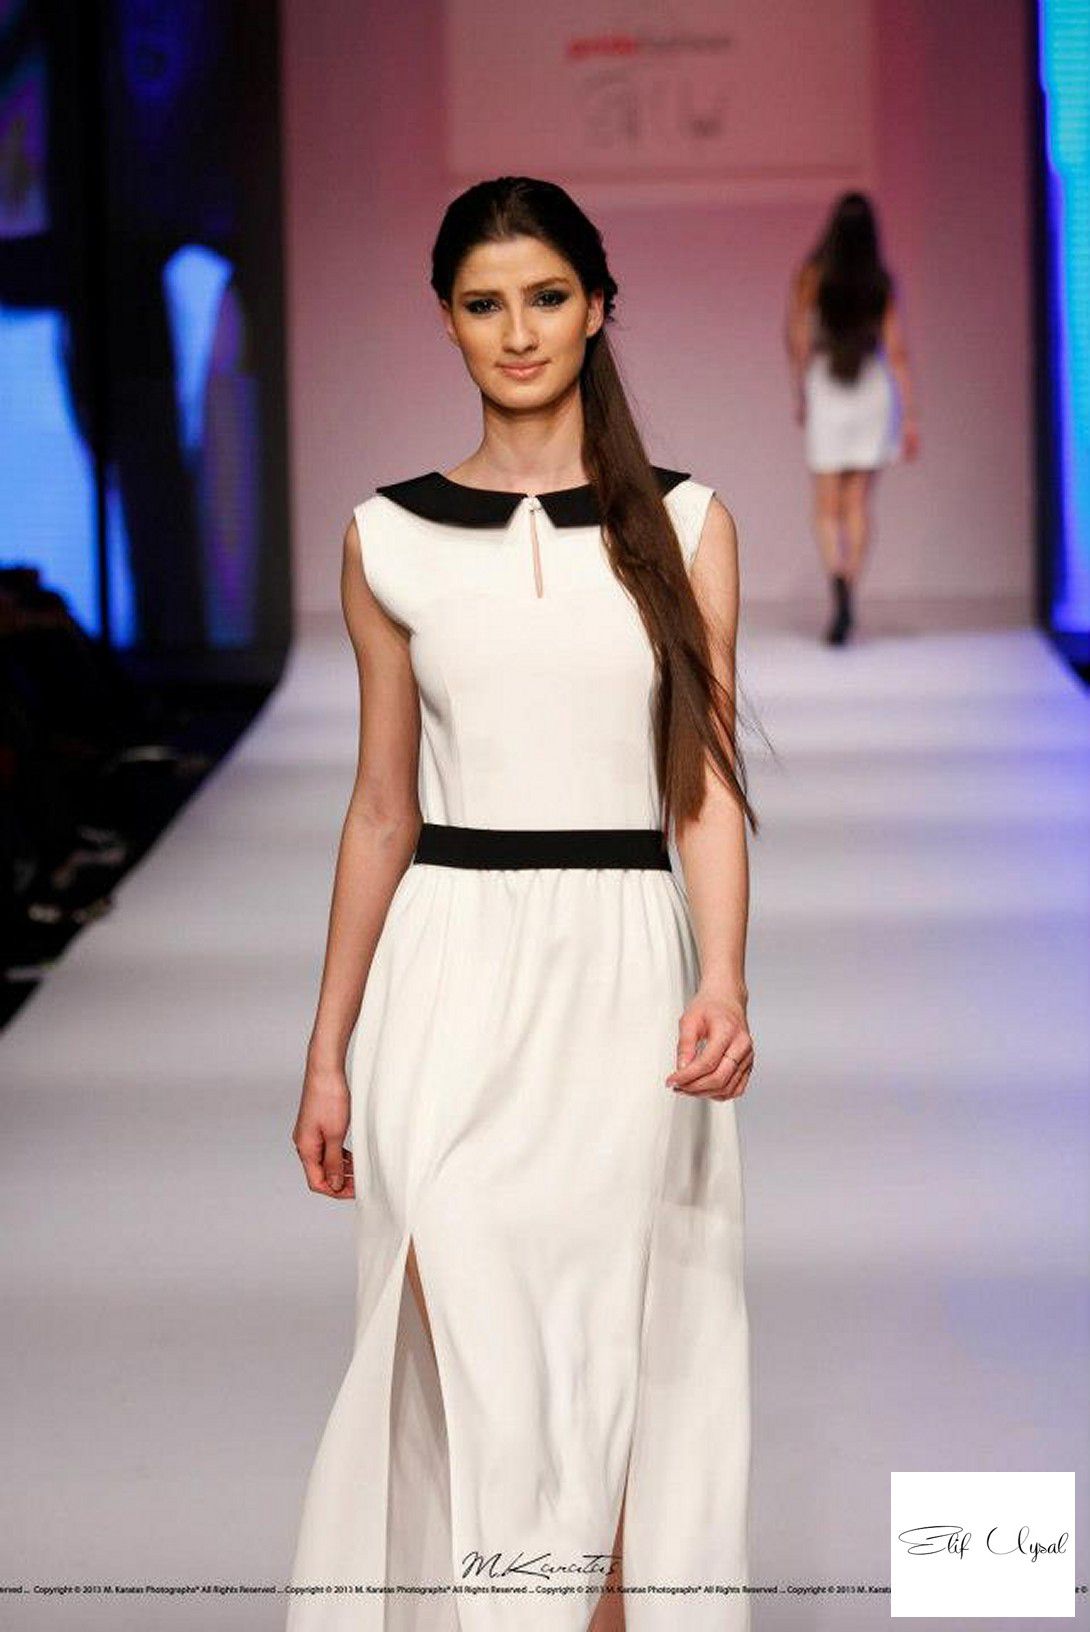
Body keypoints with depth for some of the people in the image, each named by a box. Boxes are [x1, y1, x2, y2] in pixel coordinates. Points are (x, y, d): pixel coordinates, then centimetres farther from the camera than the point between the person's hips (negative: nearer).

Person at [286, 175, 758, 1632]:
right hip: (450, 976, 0)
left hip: (622, 972, 0)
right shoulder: (393, 539, 6)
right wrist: (329, 1053, 9)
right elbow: (382, 811, 10)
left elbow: (706, 785, 0)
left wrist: (723, 983, -16)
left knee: (606, 1369, 3)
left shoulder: (680, 524, 5)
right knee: (476, 1375, -6)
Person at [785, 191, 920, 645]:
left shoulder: (811, 276, -7)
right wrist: (910, 416, -1)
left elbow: (797, 341, -5)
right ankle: (846, 606, 8)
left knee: (827, 508, 4)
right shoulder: (882, 283, -3)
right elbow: (897, 352, -5)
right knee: (859, 505, 10)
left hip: (825, 392, -1)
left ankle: (838, 584, -21)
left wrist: (800, 394, 9)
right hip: (874, 391, 1)